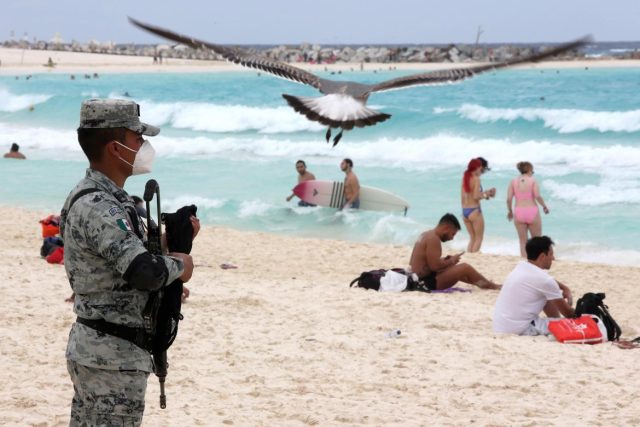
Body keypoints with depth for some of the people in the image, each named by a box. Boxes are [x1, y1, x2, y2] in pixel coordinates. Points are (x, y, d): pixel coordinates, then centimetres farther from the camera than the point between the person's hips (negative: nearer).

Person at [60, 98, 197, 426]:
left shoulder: (98, 197, 12)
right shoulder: (97, 207, -21)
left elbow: (126, 253, 20)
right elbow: (145, 272, -30)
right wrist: (179, 264, -10)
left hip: (91, 346, 10)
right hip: (113, 356, -10)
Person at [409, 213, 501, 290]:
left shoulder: (426, 235, 13)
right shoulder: (434, 239, -18)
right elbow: (435, 266, -25)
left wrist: (447, 260, 10)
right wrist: (451, 261, -7)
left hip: (420, 279, 11)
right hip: (428, 282, -11)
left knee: (458, 270, 25)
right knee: (465, 268, -7)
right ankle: (492, 286, 9)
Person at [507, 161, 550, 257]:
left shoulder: (513, 181, 5)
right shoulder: (532, 180, -2)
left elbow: (509, 199, 0)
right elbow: (538, 196, -13)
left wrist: (510, 211, 14)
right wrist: (544, 206, 3)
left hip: (519, 212, 2)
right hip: (532, 211, -2)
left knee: (523, 241, 10)